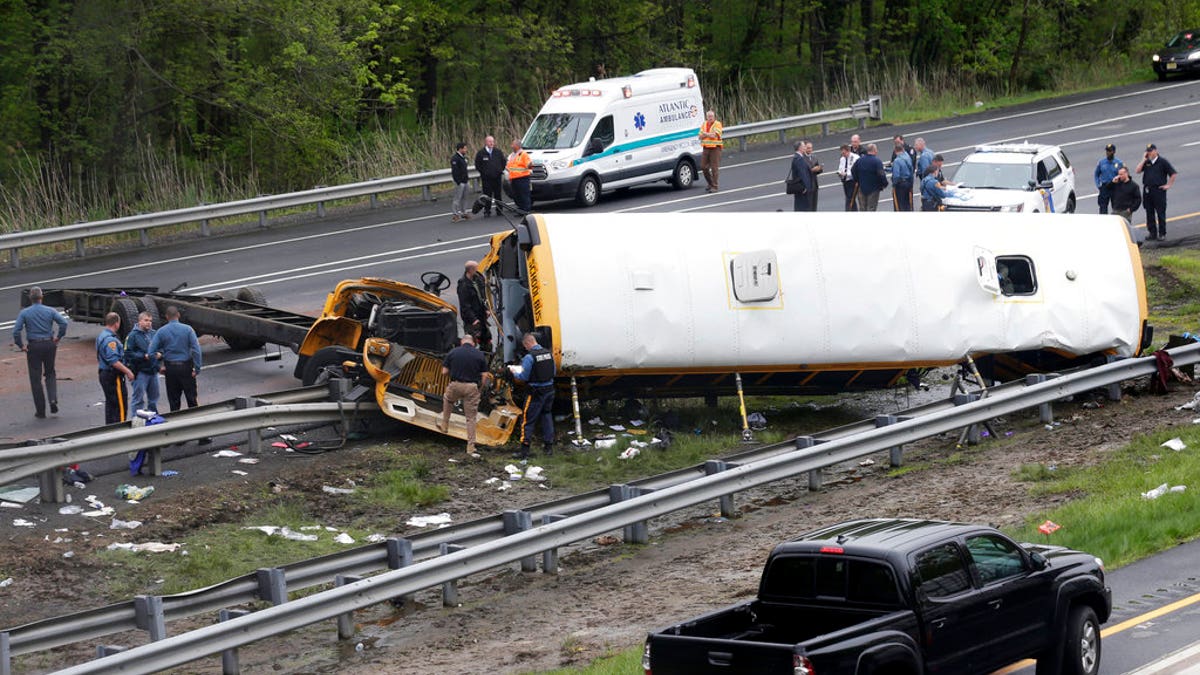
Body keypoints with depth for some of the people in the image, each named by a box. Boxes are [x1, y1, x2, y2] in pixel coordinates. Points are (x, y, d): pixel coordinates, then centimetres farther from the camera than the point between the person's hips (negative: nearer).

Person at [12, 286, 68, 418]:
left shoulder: (24, 313, -4)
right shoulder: (49, 311, -1)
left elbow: (16, 331, -14)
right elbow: (63, 322, -12)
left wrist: (21, 345, -3)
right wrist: (58, 337, -1)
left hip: (33, 347, -2)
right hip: (49, 345, 2)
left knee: (36, 379, 6)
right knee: (50, 374, 20)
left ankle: (40, 411, 7)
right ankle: (53, 399, -3)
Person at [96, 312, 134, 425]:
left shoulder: (101, 336, 14)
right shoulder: (110, 339, -20)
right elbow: (113, 361, -26)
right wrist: (127, 371, -20)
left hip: (104, 373, 10)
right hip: (113, 376, -10)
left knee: (110, 405, 16)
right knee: (120, 405, -7)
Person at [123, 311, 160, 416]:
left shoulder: (154, 334, 9)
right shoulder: (133, 335, -8)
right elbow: (128, 353, -14)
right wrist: (144, 356, -20)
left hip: (153, 371, 6)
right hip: (140, 371, -6)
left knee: (154, 398, 17)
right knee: (138, 399, -5)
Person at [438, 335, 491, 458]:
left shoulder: (453, 352, 1)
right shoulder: (480, 355, 1)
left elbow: (444, 372, 3)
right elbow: (484, 376, -2)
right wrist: (480, 390, 12)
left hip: (455, 385, 0)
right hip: (472, 388, 0)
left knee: (447, 399, 36)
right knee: (471, 418, 7)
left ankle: (444, 425, 39)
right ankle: (471, 448, 5)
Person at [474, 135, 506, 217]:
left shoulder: (498, 152, 7)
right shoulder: (481, 153, -1)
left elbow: (503, 162, 19)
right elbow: (477, 165, 4)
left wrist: (500, 170, 10)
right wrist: (483, 172, -1)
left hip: (497, 177, 3)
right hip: (486, 179, -3)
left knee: (498, 195, 8)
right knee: (487, 196, -4)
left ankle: (499, 210, 17)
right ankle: (487, 212, 0)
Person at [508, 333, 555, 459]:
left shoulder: (529, 357, -17)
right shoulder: (548, 353, 4)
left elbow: (524, 377, -14)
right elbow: (553, 372, 11)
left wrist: (514, 372, 4)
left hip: (536, 392, -6)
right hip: (550, 389, 6)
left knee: (528, 421, 0)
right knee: (547, 417, 19)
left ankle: (524, 451, -4)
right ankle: (549, 447, 22)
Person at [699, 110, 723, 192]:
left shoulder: (717, 124, -3)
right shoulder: (704, 124, 13)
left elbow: (715, 135, -16)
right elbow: (700, 136, 5)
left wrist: (705, 134, -4)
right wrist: (710, 134, -10)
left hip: (715, 148, -6)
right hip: (706, 148, 6)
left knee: (714, 168, -7)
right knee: (704, 167, 5)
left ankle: (714, 186, -5)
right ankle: (710, 184, 22)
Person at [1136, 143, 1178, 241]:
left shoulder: (1162, 161, -3)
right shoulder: (1146, 162, 11)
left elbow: (1173, 174, -1)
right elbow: (1138, 170, -2)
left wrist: (1168, 185, -4)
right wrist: (1144, 159, -3)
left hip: (1159, 190, -5)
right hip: (1147, 191, 5)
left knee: (1160, 213, -2)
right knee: (1149, 213, 8)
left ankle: (1162, 233, 3)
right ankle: (1152, 233, 16)